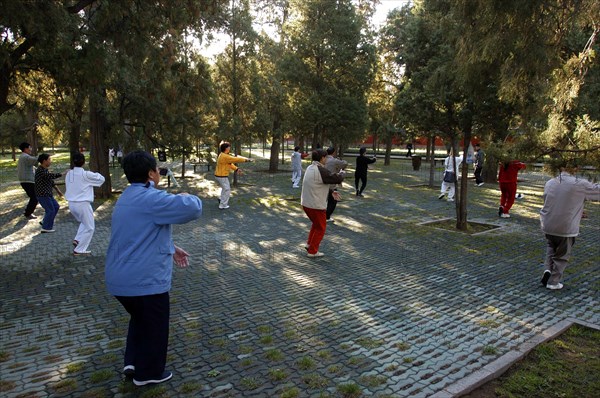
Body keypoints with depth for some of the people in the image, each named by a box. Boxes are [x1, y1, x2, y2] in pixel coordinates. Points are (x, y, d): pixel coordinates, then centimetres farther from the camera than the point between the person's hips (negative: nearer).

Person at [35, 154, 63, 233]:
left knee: (56, 207, 16)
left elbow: (51, 180, 19)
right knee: (50, 210, -5)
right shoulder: (40, 171, -19)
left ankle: (45, 222, 28)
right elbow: (52, 176, -32)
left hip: (47, 194, 10)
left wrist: (57, 190, 20)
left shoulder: (45, 169, 12)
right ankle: (45, 228, 4)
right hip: (42, 194, -10)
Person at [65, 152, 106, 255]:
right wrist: (95, 174, 13)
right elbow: (101, 179, -3)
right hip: (83, 204, -7)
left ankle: (77, 240, 15)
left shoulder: (69, 174, 4)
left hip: (71, 204, 7)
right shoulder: (86, 174, -14)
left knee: (84, 222, 31)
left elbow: (67, 188, 15)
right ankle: (79, 250, 9)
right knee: (89, 227, 10)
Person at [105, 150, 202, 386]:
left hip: (119, 279, 9)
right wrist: (187, 197, -6)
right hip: (144, 280, -9)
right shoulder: (151, 199, -21)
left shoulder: (127, 198, 13)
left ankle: (132, 362, 34)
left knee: (139, 319, 32)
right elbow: (193, 208, -29)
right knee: (154, 327, 14)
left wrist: (171, 249, 17)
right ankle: (148, 373, 31)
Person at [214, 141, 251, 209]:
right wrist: (245, 159, -11)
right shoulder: (225, 156, -24)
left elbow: (229, 164, 12)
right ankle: (223, 205, 10)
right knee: (227, 190, 3)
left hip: (219, 175, 10)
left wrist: (236, 169, 2)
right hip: (222, 177, -10)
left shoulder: (222, 155, 9)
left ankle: (222, 200, 38)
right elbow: (235, 159, -21)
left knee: (225, 188, 28)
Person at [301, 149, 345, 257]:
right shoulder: (321, 170, -21)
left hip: (305, 203, 9)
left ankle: (309, 244, 31)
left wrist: (331, 192, 18)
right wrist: (341, 173, 5)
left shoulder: (310, 168, 9)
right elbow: (337, 179, -16)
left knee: (316, 223, 29)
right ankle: (312, 251, 17)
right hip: (316, 205, -9)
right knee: (320, 228, 10)